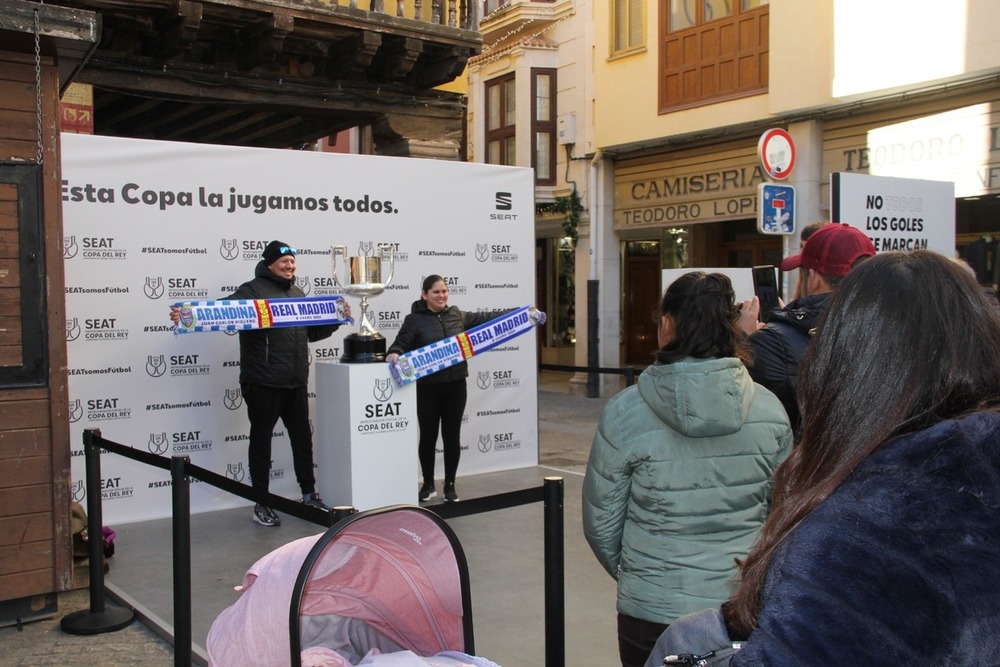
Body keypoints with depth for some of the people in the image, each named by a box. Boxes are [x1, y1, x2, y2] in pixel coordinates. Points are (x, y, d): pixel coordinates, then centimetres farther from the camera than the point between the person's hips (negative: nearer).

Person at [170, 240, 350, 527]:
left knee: (302, 438, 14)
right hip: (263, 384, -7)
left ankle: (309, 494, 29)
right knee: (261, 441, 5)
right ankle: (261, 504, 16)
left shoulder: (297, 293, 17)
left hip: (296, 383, 7)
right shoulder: (253, 290, -7)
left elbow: (312, 332, 26)